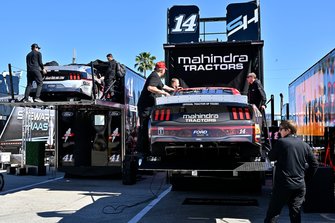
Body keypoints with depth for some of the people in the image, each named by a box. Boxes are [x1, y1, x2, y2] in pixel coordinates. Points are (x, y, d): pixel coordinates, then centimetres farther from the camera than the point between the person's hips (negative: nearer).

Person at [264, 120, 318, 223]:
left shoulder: (281, 142, -8)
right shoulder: (304, 145, 7)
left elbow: (271, 157, 2)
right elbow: (314, 164, 10)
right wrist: (306, 178, 16)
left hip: (283, 184, -5)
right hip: (300, 185, 5)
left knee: (273, 213, 0)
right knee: (295, 213, 11)